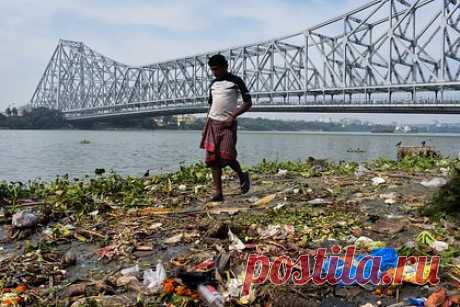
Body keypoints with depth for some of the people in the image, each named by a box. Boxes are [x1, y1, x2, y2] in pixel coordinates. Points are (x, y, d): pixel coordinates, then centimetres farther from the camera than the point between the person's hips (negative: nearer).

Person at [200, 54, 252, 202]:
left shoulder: (236, 81, -1)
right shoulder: (213, 84, 15)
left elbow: (248, 103, -4)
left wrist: (232, 116, -15)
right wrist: (207, 123, 14)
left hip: (228, 124, -5)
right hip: (212, 123, 5)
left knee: (226, 156, -15)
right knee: (212, 159, -1)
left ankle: (242, 176, 16)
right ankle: (218, 193, 4)